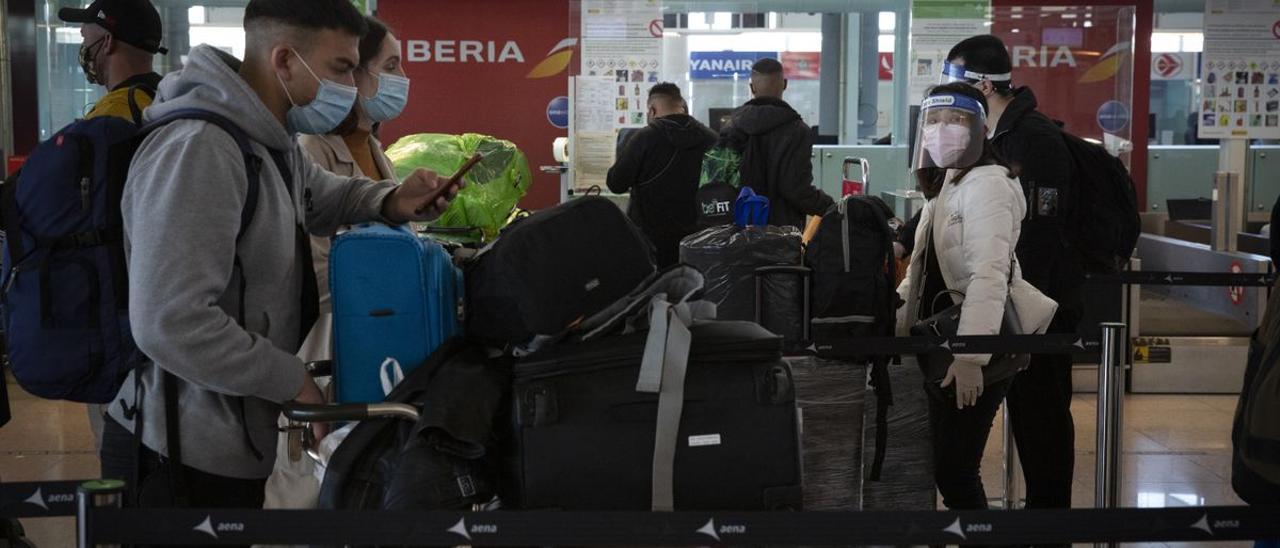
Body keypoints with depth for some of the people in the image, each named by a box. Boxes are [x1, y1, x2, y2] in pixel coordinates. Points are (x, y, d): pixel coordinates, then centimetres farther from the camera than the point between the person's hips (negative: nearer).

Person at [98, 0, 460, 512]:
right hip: (182, 455, -10)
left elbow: (323, 195, 30)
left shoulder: (274, 142, 8)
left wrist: (392, 201, 6)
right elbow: (170, 324, -31)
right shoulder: (197, 150, -24)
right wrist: (293, 381, -19)